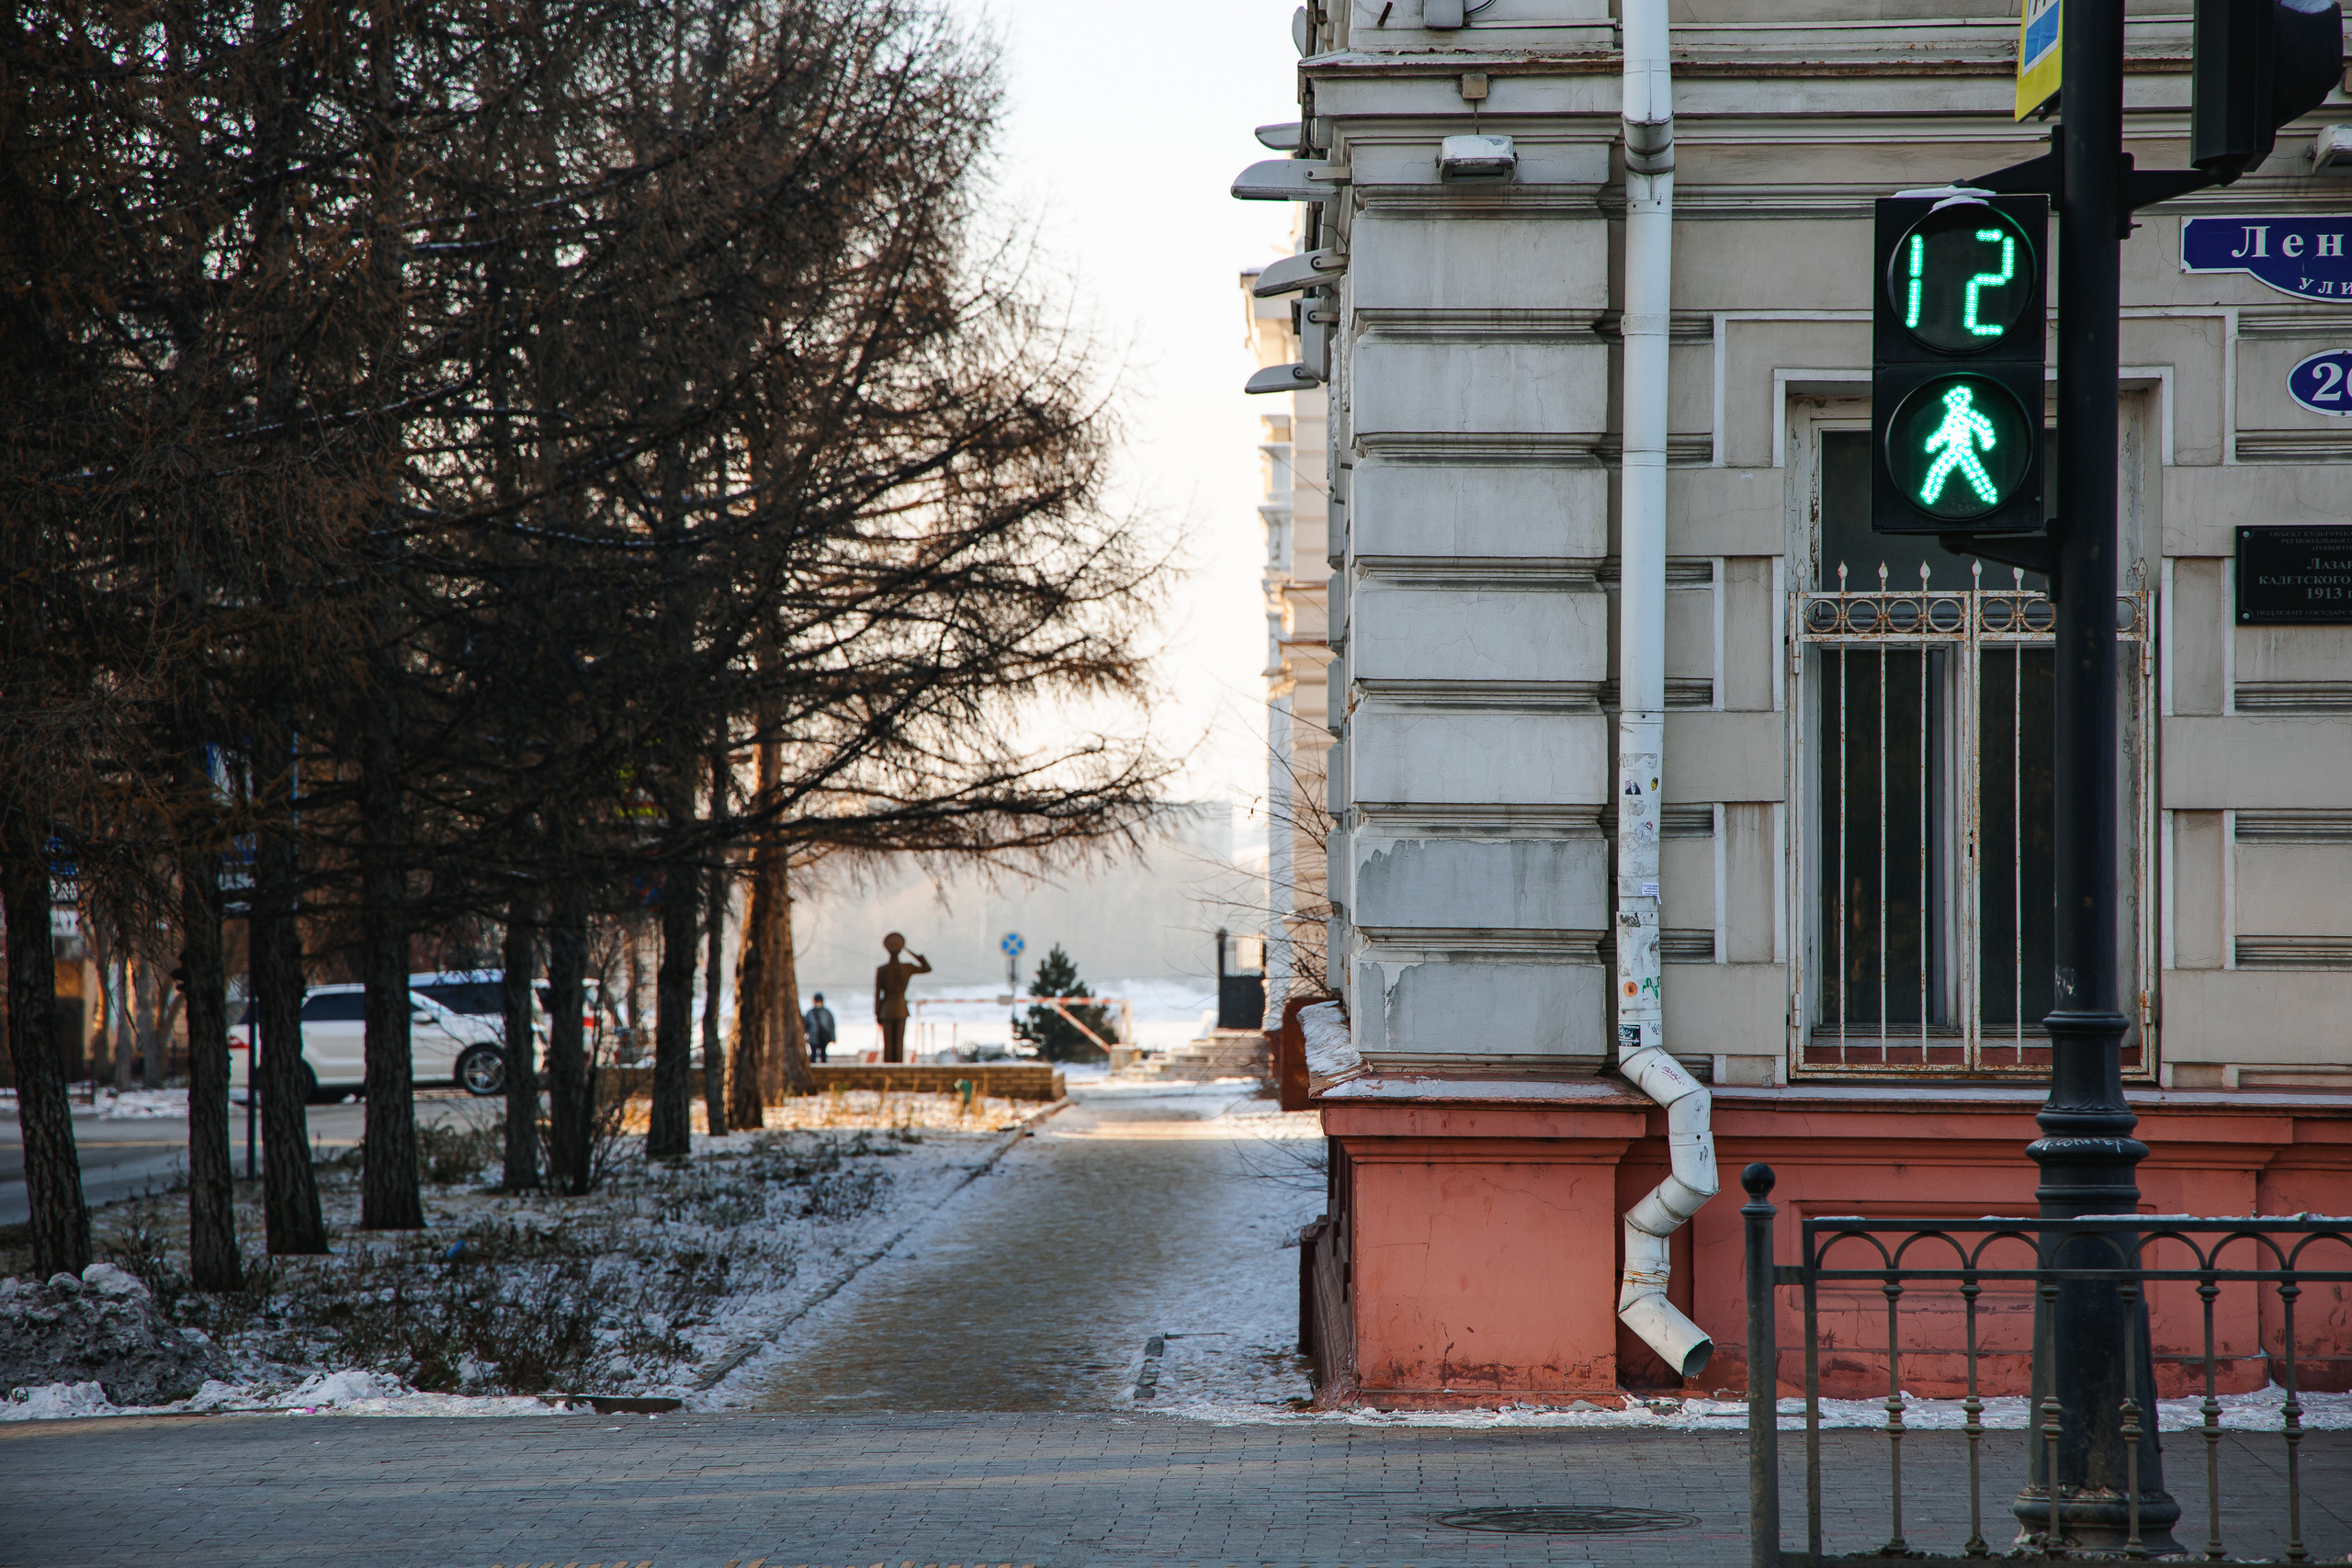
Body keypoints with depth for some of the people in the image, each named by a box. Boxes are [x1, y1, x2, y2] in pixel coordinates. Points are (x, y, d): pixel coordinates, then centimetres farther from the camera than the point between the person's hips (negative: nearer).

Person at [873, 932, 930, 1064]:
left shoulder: (880, 970, -9)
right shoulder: (907, 968, -7)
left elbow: (877, 994, -6)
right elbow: (927, 968, 10)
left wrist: (877, 1014, 2)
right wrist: (912, 953, 7)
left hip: (886, 1009, -1)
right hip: (901, 1008, 1)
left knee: (887, 1044, 2)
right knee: (899, 1044, 4)